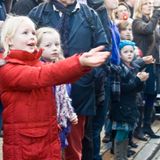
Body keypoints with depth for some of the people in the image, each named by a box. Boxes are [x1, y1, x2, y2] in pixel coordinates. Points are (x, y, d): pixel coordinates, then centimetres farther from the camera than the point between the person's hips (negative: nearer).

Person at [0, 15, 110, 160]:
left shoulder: (39, 64, 11)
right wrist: (79, 61, -40)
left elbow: (66, 76, -7)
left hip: (50, 141, 6)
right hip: (21, 145, -6)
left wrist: (84, 63, -28)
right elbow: (40, 76, -28)